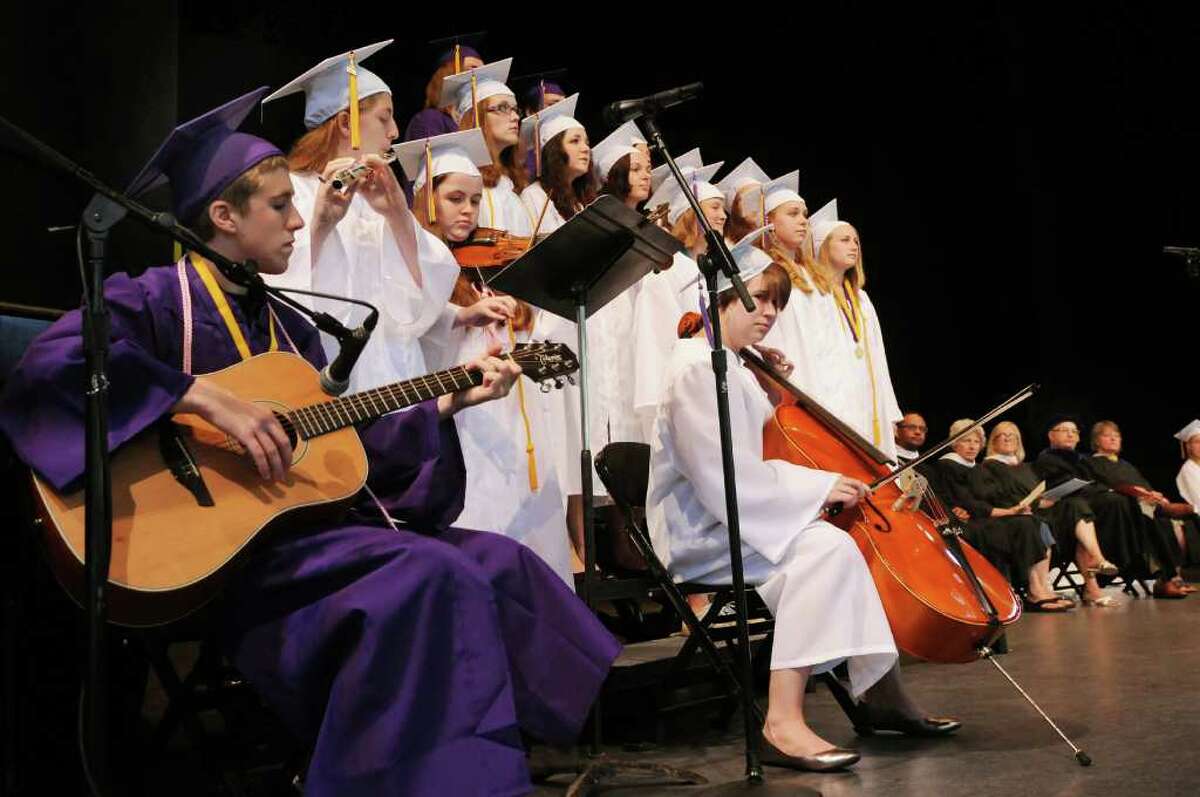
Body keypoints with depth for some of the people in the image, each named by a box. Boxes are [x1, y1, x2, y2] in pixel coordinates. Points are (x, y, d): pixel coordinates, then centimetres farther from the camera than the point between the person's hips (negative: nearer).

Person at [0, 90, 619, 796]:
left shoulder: (287, 327, 19)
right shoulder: (156, 299, -3)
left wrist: (448, 403, 14)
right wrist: (208, 399, -28)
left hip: (306, 522, 8)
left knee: (498, 560, -5)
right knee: (435, 573, -26)